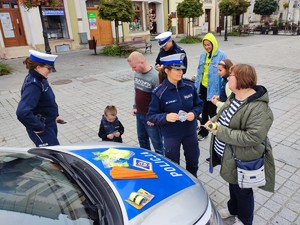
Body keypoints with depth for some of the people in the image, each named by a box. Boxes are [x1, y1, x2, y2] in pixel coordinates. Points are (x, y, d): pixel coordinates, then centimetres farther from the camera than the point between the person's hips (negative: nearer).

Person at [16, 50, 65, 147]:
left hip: (49, 124, 9)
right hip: (42, 129, -9)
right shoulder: (33, 85, -26)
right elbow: (22, 112, -37)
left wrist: (54, 116, 13)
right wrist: (39, 127, -26)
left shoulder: (39, 79, 2)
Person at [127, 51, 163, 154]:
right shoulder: (137, 73, 1)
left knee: (156, 142, 7)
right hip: (139, 114, 8)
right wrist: (135, 106, 14)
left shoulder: (155, 77, -23)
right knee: (142, 138, 24)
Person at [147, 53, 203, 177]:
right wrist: (166, 117, -32)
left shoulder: (189, 85, -10)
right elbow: (151, 115, -14)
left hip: (190, 131, 4)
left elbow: (199, 104, 3)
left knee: (193, 161, 25)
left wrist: (194, 113, -18)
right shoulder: (159, 92, -19)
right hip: (171, 135, -4)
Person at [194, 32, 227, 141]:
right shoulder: (203, 55, 7)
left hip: (213, 89, -6)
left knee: (211, 112, 2)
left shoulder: (221, 56, -11)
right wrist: (196, 85, 9)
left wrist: (221, 90, -14)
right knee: (203, 110, 17)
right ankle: (203, 131, 35)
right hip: (203, 87, 6)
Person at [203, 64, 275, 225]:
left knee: (242, 190, 17)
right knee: (233, 183, 30)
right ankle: (233, 208, 57)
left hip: (242, 160, -8)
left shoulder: (258, 109, -30)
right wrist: (213, 120, -6)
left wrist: (221, 132, -30)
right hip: (226, 154, 8)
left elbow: (253, 137, -34)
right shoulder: (235, 96, -1)